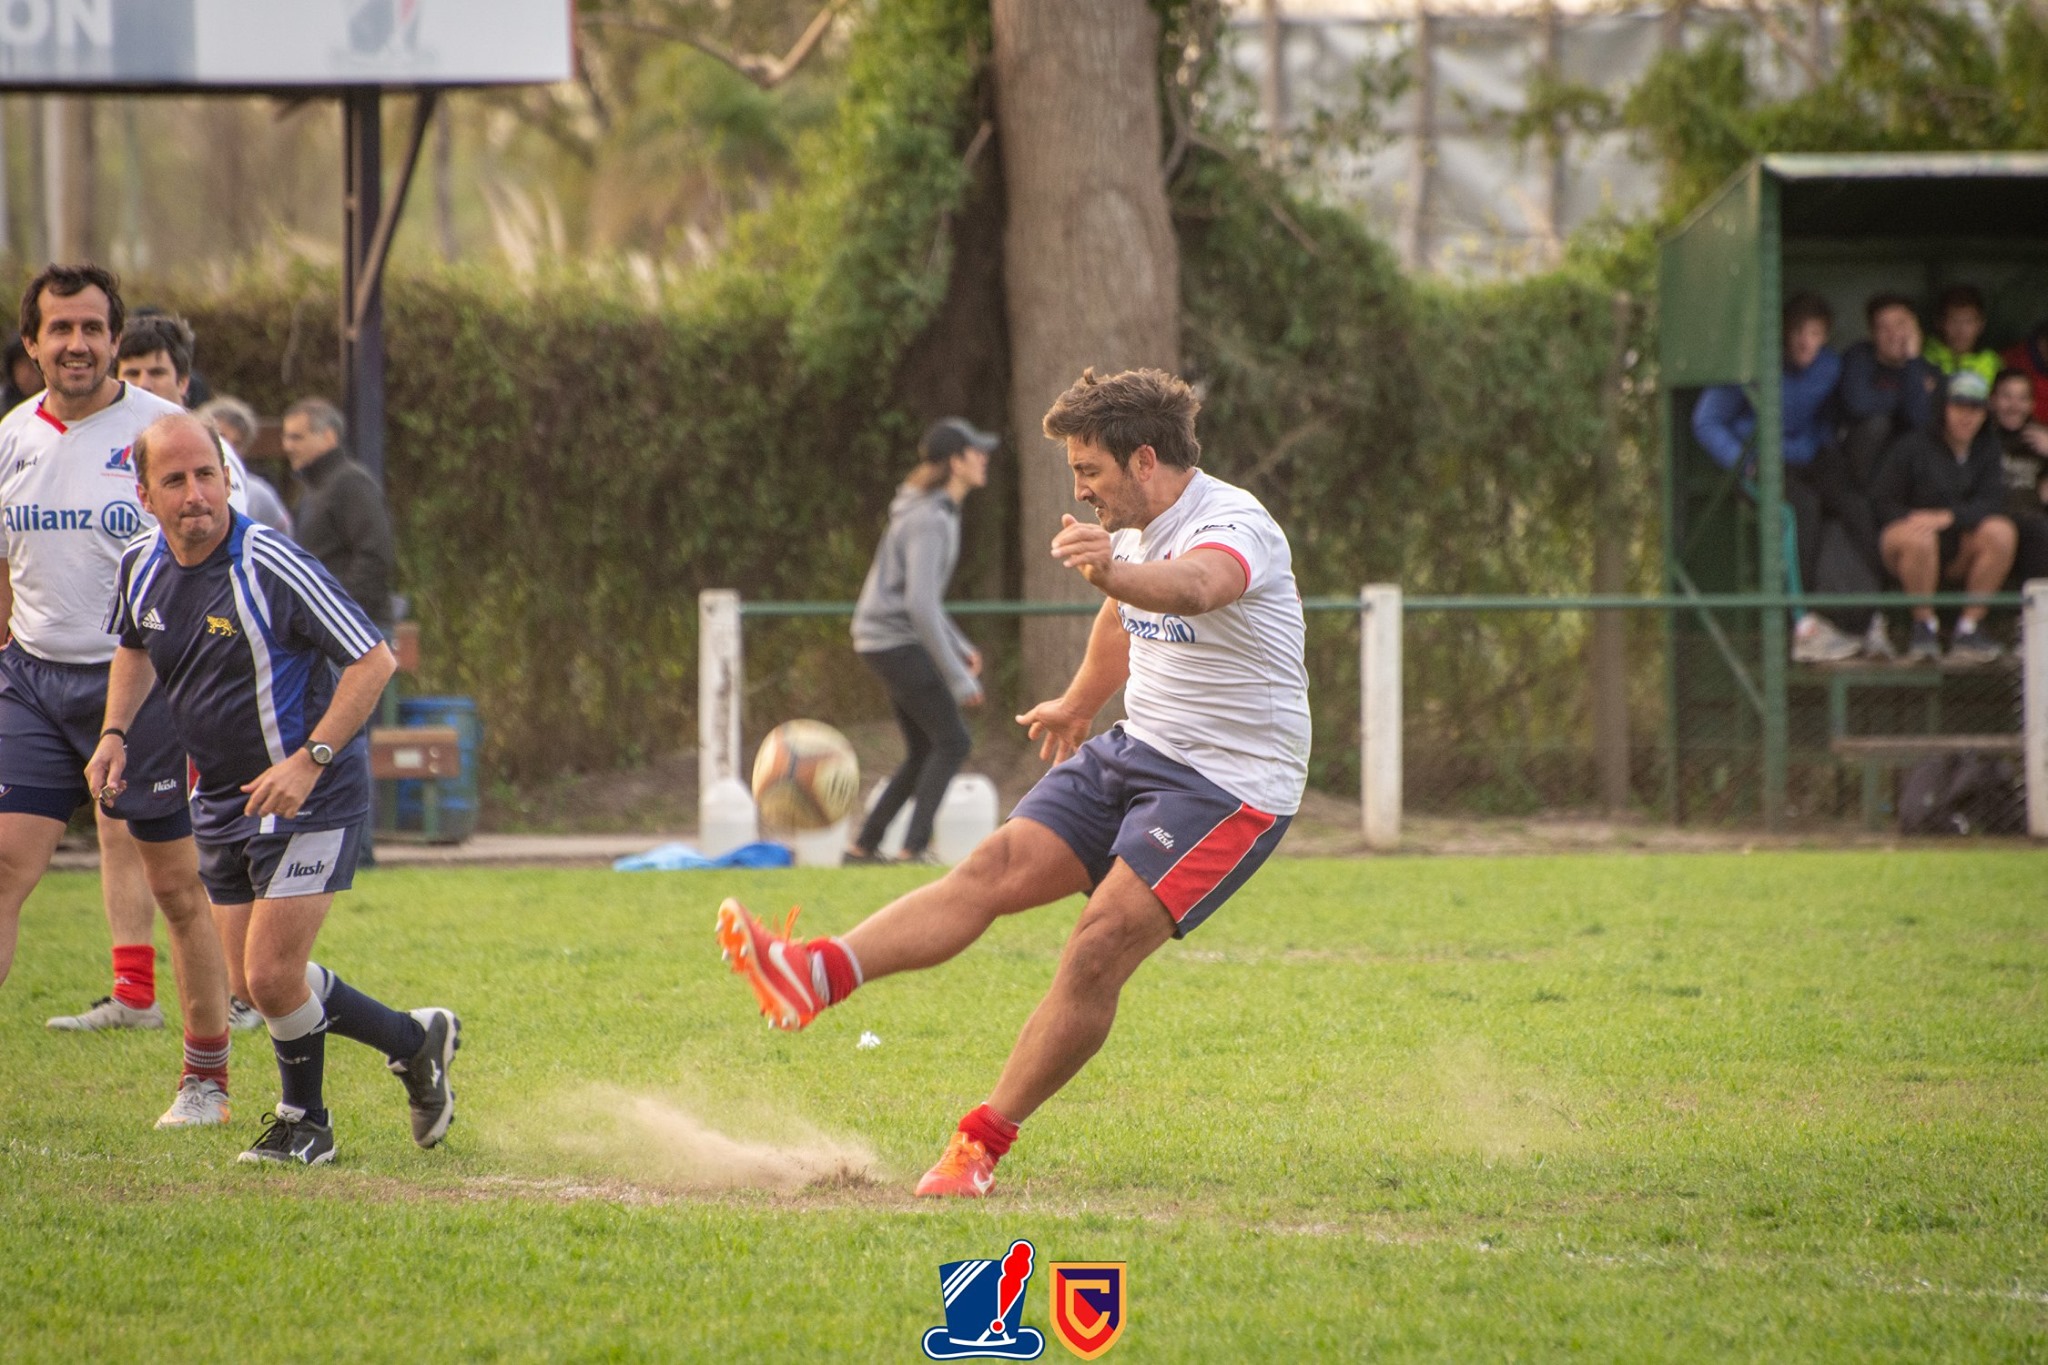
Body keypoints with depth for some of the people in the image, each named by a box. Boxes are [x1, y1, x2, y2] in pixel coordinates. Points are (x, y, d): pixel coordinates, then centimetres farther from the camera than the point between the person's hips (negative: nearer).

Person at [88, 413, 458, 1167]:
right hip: (223, 797, 7)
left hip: (310, 794, -7)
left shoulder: (270, 566, -21)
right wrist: (114, 733, 8)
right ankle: (415, 1041, 27)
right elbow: (135, 649, 23)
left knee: (273, 977, -11)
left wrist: (310, 759, -25)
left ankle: (303, 1121, 16)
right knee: (258, 984, 7)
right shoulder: (141, 566, 0)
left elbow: (374, 660, -18)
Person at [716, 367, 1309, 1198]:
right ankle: (816, 976, -28)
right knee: (996, 869, -11)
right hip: (1136, 752, 8)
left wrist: (1111, 573, -67)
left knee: (1097, 951, -18)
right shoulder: (1135, 528, 8)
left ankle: (983, 1145, -10)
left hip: (1229, 785, -8)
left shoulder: (1234, 527, -21)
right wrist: (1079, 706, 46)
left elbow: (1194, 586, -46)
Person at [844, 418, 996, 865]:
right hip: (896, 640, -10)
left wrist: (960, 647, 22)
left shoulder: (941, 511, 14)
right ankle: (915, 847, -10)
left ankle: (863, 846, 14)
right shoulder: (929, 521, -19)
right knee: (952, 742, -9)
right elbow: (919, 604, -25)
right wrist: (958, 679, -23)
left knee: (925, 753, 12)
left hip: (890, 641, 10)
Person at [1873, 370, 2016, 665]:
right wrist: (1911, 520, -25)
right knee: (1918, 539, -39)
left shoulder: (1987, 449, 5)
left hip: (1960, 555, 3)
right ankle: (1924, 627, -18)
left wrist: (1948, 517, -25)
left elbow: (1992, 504, -8)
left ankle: (1969, 627, -19)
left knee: (2002, 532, -26)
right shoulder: (1914, 447, -5)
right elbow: (1883, 502, -4)